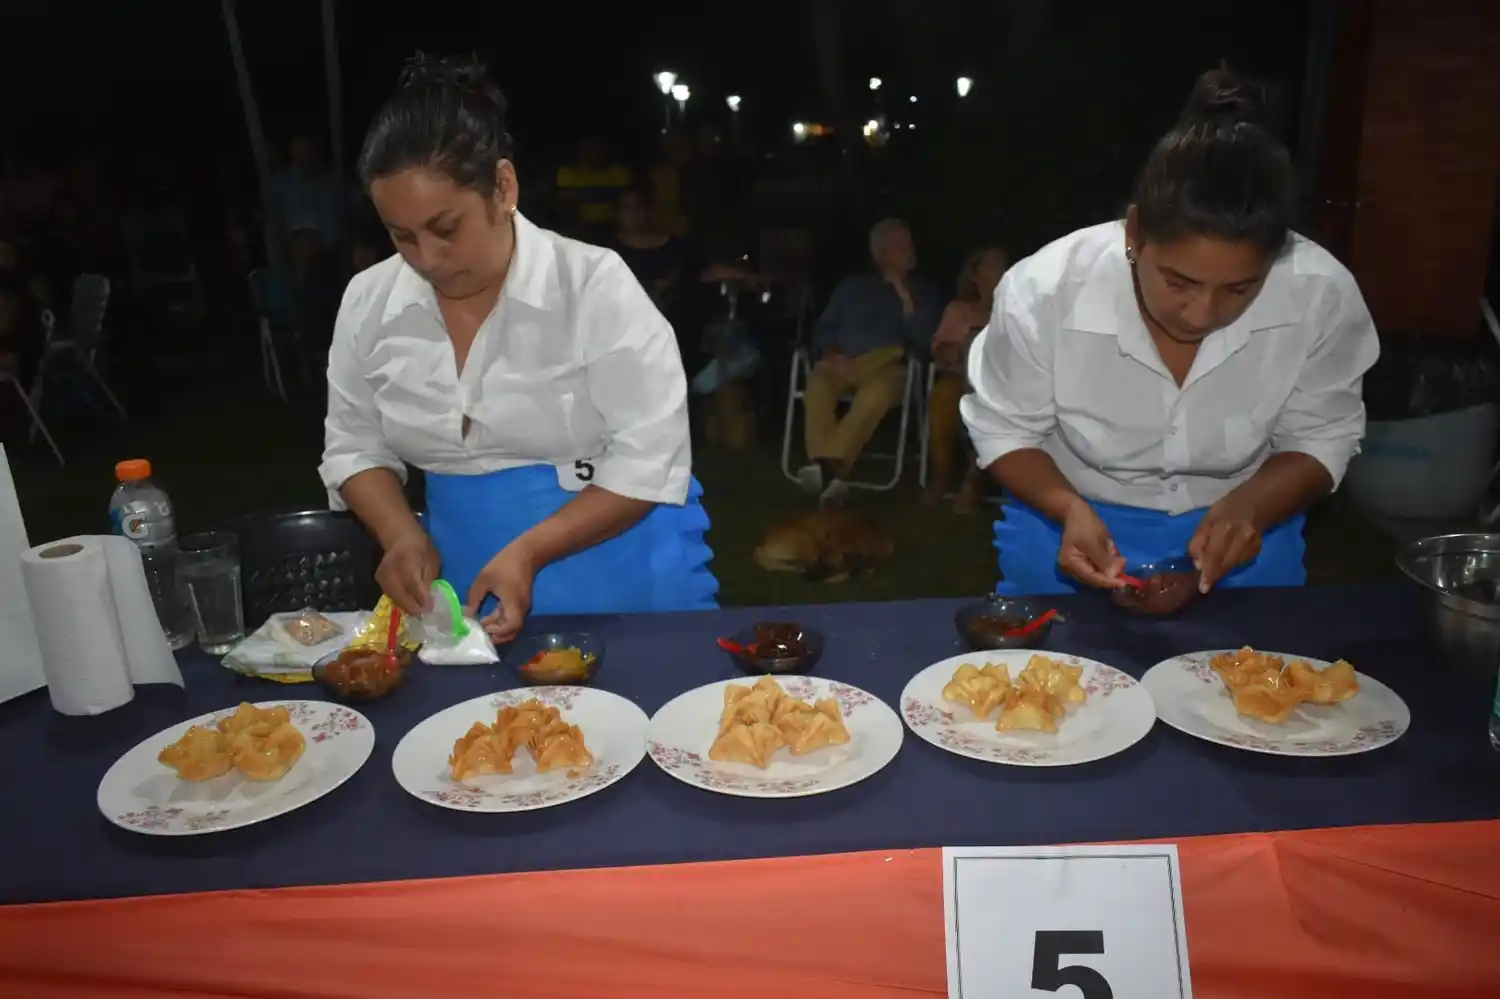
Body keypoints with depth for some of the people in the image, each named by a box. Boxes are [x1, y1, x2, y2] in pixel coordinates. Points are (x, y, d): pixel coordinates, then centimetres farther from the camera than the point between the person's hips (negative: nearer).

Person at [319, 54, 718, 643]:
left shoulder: (594, 285, -16)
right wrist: (402, 535, -10)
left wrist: (528, 553, -24)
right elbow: (355, 445, 9)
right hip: (466, 577, 4)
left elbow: (648, 458, -17)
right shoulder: (367, 303, -2)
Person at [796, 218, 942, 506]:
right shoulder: (851, 286, 23)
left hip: (887, 367, -2)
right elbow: (823, 329, 19)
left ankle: (827, 466, -51)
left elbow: (926, 341, 3)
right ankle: (828, 471, -49)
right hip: (843, 364, 2)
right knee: (817, 386, -35)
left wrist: (905, 296, -2)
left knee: (876, 394, -40)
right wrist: (830, 354, -3)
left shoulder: (925, 293, 18)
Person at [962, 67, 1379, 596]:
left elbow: (1321, 439, -3)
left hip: (1238, 533, 1)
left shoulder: (1322, 295, -18)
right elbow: (1004, 429, -9)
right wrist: (1070, 509, -26)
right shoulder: (1042, 291, -23)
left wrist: (1249, 507, -22)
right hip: (1070, 529, -1)